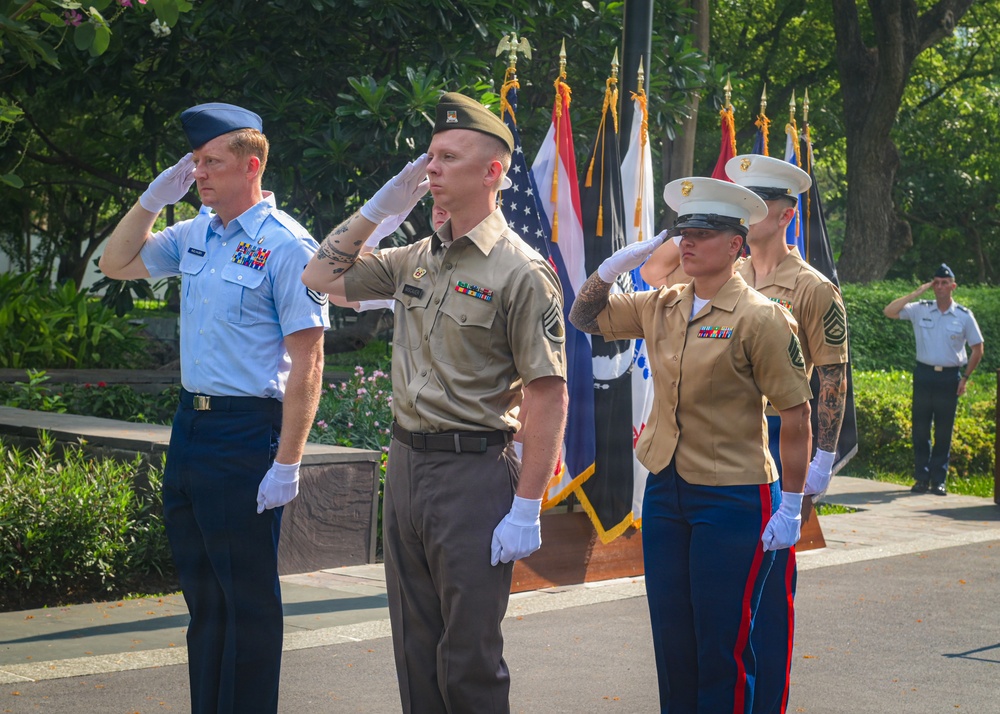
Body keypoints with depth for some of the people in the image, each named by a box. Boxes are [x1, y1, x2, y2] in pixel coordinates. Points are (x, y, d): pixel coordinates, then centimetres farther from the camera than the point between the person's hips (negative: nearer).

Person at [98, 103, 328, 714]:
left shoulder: (286, 246, -13)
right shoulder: (196, 235, 10)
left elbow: (307, 362, -16)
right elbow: (116, 263, 22)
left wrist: (287, 463, -20)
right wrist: (153, 199, 6)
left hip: (247, 433, -8)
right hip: (190, 425, 8)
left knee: (248, 599, 1)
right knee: (202, 591, 16)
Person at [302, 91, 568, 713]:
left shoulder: (521, 272, -12)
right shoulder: (416, 259, 11)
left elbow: (549, 396, -15)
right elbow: (322, 278, 20)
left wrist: (527, 509, -19)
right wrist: (380, 207, 8)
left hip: (474, 471, -7)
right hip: (405, 463, 7)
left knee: (469, 662, -1)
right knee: (415, 649, 15)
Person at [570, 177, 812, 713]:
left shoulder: (759, 318, -12)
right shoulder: (660, 307, 6)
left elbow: (795, 412, -11)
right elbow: (584, 317, 18)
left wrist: (790, 507, -13)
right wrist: (615, 265, 0)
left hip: (732, 501, -6)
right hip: (664, 491, 6)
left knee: (723, 648, 0)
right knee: (671, 641, 13)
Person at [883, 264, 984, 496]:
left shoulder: (964, 316, 0)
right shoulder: (920, 310, 2)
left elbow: (977, 348, 8)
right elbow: (889, 311, -7)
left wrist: (965, 377, 2)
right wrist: (916, 293, -9)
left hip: (949, 377, -1)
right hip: (924, 374, 1)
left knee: (944, 431, 3)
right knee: (920, 429, 2)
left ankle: (939, 480, 10)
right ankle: (921, 477, 10)